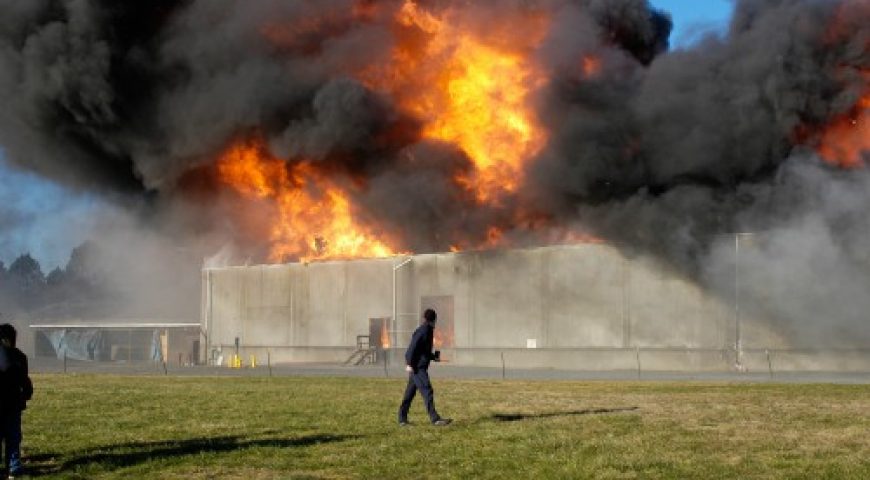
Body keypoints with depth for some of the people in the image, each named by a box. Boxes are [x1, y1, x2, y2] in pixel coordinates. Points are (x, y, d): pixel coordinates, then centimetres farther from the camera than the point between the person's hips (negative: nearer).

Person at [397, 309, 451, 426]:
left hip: (421, 367, 10)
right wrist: (410, 363, -23)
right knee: (427, 391, -11)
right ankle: (435, 419, -13)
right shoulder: (423, 330, -13)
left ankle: (402, 418, 17)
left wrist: (434, 356, 13)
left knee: (410, 392, 12)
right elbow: (413, 346, -20)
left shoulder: (428, 330, 17)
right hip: (417, 367, -10)